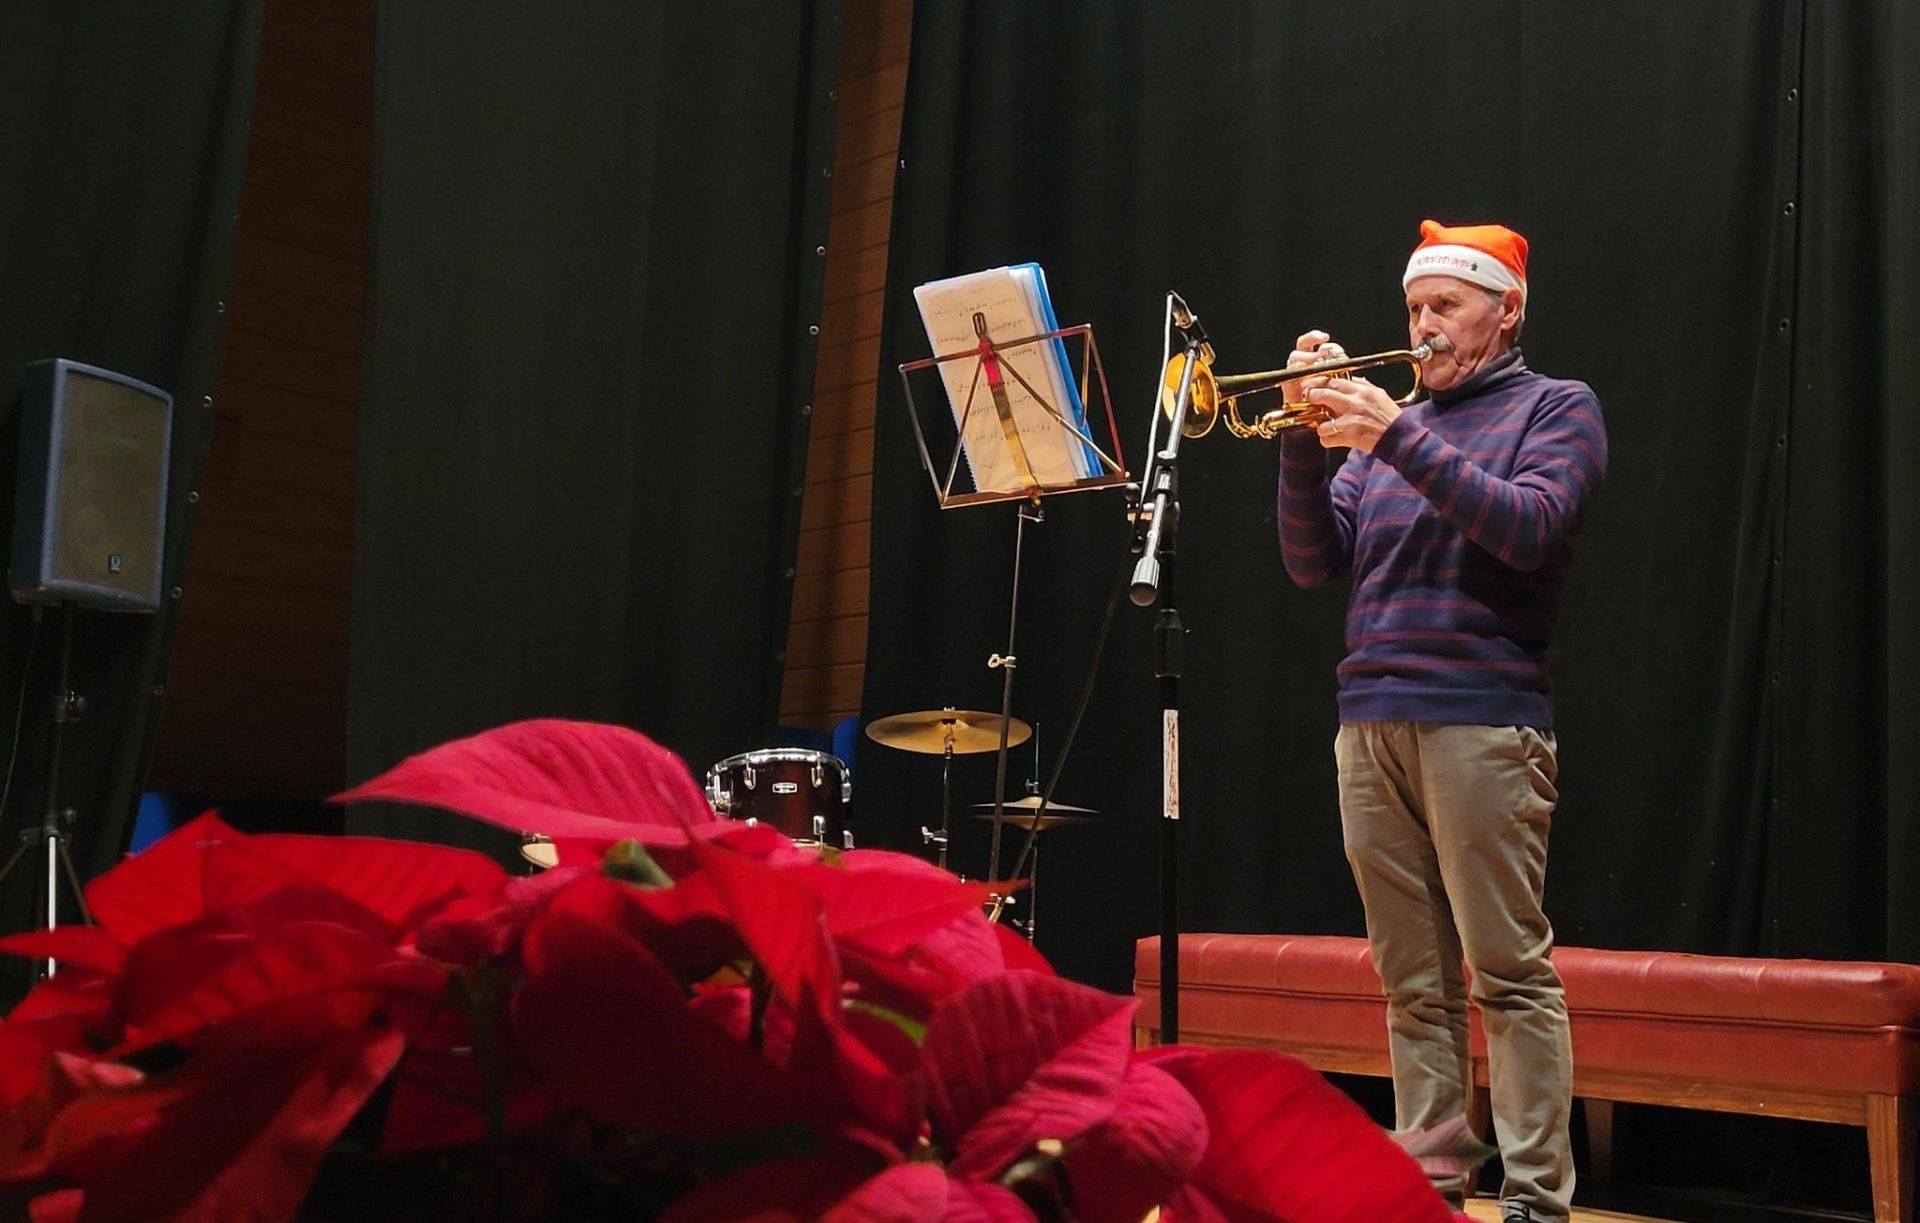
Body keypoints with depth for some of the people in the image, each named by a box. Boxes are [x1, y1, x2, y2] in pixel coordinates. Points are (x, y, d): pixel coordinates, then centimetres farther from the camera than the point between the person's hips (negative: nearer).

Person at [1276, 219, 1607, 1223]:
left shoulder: (1555, 407, 7)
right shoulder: (1390, 421, 20)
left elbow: (1528, 527, -12)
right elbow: (1314, 562, 12)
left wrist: (1397, 438, -17)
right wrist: (1307, 436, -1)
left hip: (1482, 719, -5)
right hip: (1370, 725, 5)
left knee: (1510, 974, -5)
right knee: (1413, 982, 7)